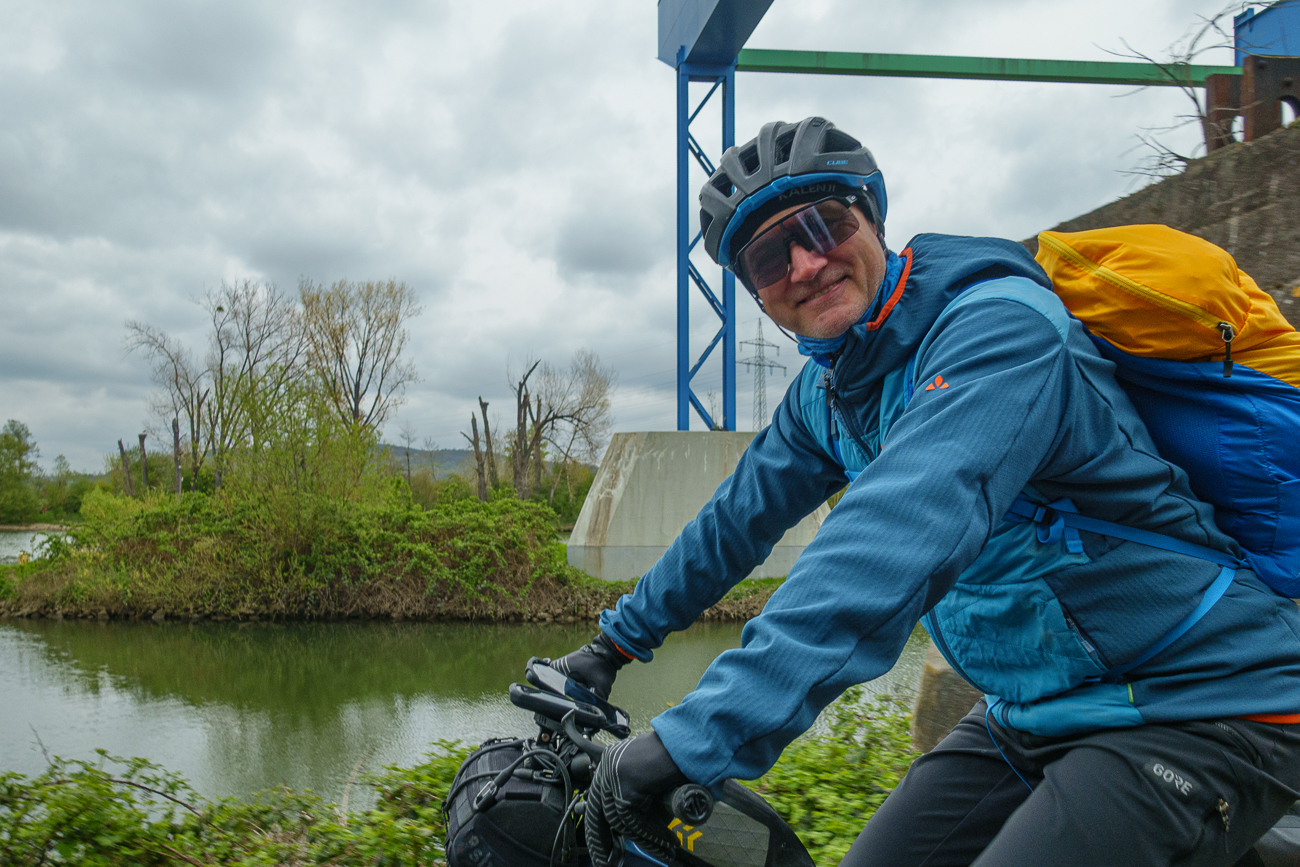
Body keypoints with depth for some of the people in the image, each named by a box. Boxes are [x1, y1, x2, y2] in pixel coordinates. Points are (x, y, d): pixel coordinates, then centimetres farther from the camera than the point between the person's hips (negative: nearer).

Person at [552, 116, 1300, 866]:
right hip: (1036, 713, 8)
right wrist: (619, 639, 22)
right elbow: (738, 520, 17)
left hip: (1201, 716, -8)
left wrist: (693, 738, -41)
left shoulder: (999, 324, -24)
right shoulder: (827, 393, 4)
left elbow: (895, 543, -37)